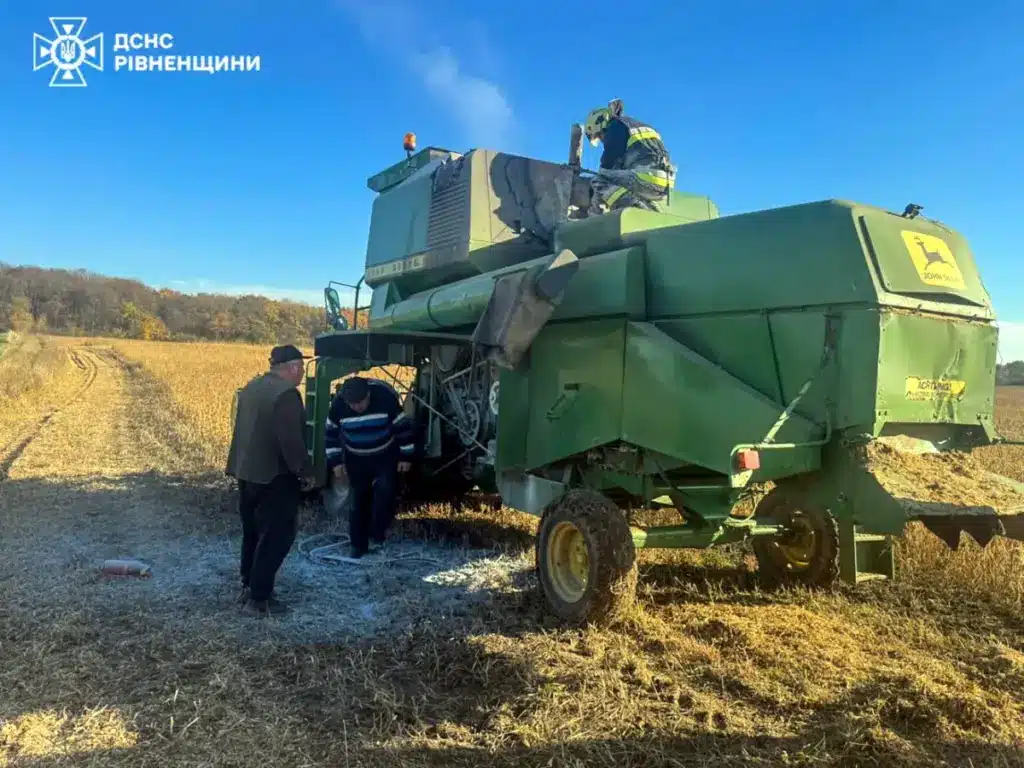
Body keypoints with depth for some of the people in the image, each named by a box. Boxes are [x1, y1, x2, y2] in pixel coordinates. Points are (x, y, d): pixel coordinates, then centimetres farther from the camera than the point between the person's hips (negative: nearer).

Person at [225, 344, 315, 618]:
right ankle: (259, 598, 2)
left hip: (247, 472, 9)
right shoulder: (286, 393, -20)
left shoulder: (251, 387, 9)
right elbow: (291, 441, -24)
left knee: (253, 532, 19)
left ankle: (248, 587, 29)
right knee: (276, 536, -1)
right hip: (275, 477, -9)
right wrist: (306, 472, -12)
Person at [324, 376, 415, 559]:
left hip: (386, 456, -1)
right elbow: (330, 434, -5)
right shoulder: (338, 403, -20)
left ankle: (377, 531, 4)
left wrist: (406, 456, -12)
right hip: (356, 459, 2)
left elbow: (404, 427, -16)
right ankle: (358, 543, 15)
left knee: (386, 490, -16)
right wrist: (335, 461, -6)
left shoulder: (386, 396, -26)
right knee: (358, 500, 4)